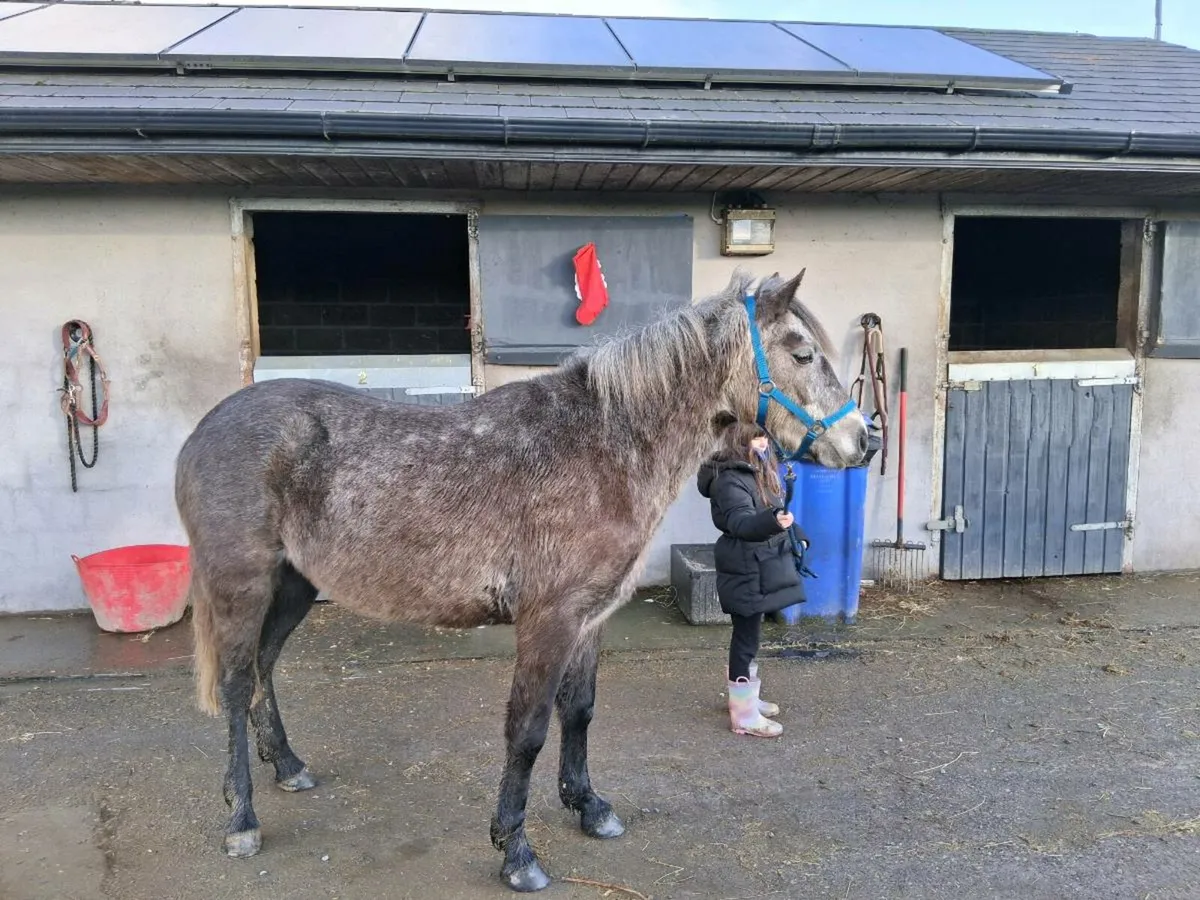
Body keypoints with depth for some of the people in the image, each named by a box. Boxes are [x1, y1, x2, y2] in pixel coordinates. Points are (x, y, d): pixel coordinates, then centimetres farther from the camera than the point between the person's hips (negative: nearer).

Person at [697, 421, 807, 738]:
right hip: (745, 573, -10)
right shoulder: (731, 480, -20)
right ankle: (745, 716, 4)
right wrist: (774, 521, -50)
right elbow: (741, 522, -35)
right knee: (746, 637, -4)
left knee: (748, 635, 20)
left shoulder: (760, 473, 13)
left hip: (761, 569, 10)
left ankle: (746, 696, 34)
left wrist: (796, 535, 25)